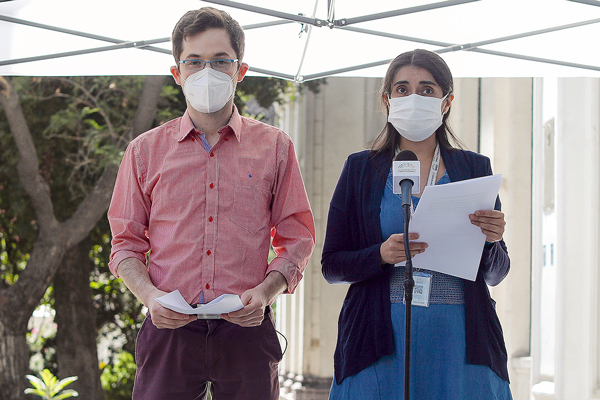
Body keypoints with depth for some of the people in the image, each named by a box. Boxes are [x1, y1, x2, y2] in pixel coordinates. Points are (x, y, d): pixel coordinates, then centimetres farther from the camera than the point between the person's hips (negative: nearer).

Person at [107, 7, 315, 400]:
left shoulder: (274, 147, 8)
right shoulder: (146, 151, 9)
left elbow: (297, 239, 9)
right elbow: (127, 245, 11)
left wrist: (264, 292, -9)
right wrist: (151, 295, -8)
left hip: (246, 331, 0)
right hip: (169, 329, 0)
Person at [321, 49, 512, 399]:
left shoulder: (475, 168, 8)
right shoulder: (361, 169, 6)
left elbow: (496, 274, 9)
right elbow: (331, 266, 4)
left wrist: (491, 241, -13)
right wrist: (382, 255, -15)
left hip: (459, 340, 1)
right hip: (382, 340, -1)